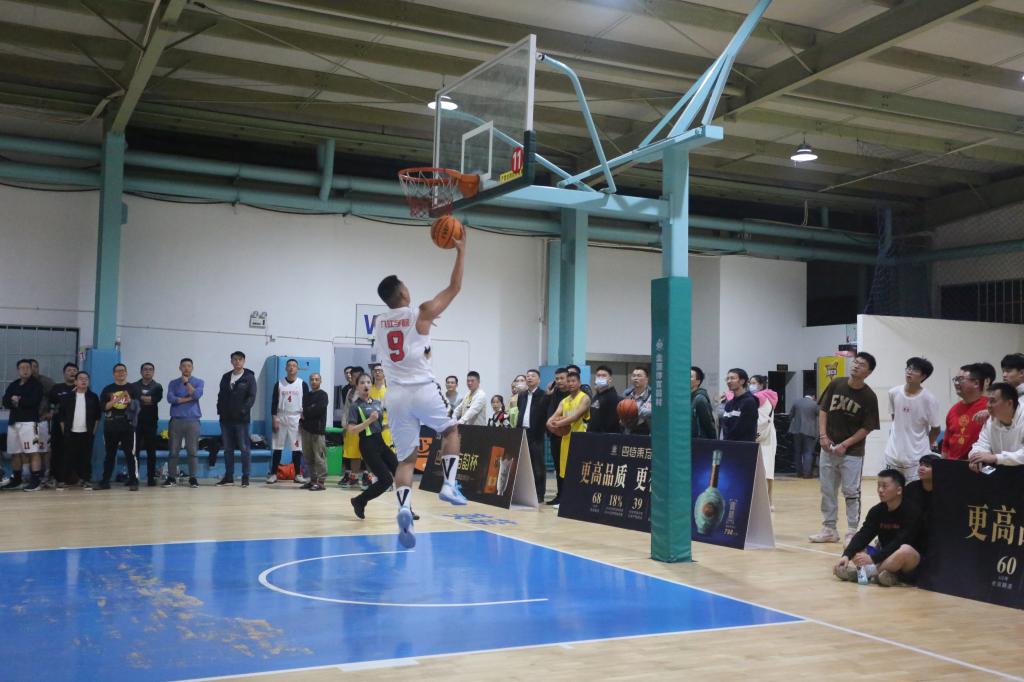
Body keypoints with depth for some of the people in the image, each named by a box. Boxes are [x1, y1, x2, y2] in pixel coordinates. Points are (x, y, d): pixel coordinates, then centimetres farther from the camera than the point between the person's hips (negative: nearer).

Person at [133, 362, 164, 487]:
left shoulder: (157, 387, 9)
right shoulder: (134, 386, 11)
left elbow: (156, 399, -10)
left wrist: (139, 398, -7)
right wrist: (146, 399, -9)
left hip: (151, 422, 0)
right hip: (136, 421, 0)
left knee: (151, 451, 2)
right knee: (134, 450, -1)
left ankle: (151, 478, 5)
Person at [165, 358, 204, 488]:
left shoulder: (198, 382, 9)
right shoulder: (173, 383, 11)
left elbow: (197, 395, -10)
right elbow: (170, 398, -5)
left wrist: (186, 382, -8)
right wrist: (188, 398, -6)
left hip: (193, 420, -1)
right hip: (176, 420, 1)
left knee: (192, 451, -2)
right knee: (173, 451, 2)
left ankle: (193, 478, 4)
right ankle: (171, 477, 9)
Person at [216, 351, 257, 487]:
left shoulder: (249, 377, 0)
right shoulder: (226, 377, 14)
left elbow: (252, 397, -7)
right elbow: (221, 395, 16)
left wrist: (243, 410, -18)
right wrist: (220, 410, 2)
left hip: (242, 419, -5)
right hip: (226, 419, 5)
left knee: (245, 448, -3)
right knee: (228, 449, 8)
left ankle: (245, 477, 1)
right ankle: (229, 477, 15)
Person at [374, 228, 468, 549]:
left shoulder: (378, 323, 11)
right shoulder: (421, 314, -2)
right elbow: (454, 287, 6)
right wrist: (461, 250, 14)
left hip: (396, 396, 4)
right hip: (423, 390, -3)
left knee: (406, 458, 8)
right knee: (450, 430, 24)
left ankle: (404, 508, -15)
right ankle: (449, 484, 8)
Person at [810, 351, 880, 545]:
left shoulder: (869, 396, -9)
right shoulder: (836, 384, 0)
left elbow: (867, 428, -8)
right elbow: (823, 410, 6)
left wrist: (845, 445, -14)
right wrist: (823, 436, -5)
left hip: (852, 451, -4)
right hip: (828, 448, 4)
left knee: (851, 492, 0)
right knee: (827, 490, 10)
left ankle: (852, 532, 11)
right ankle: (829, 530, 21)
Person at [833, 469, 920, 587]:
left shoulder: (911, 511, -15)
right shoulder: (877, 511, 2)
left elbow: (899, 543, -24)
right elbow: (863, 536, -8)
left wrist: (873, 558, -30)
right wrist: (846, 555, -25)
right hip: (885, 558, 7)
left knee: (906, 550, -38)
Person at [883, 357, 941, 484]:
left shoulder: (929, 399, -12)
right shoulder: (894, 393, -1)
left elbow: (936, 429, -2)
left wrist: (926, 445, 8)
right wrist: (900, 437, 11)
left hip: (917, 457, -4)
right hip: (893, 454, 4)